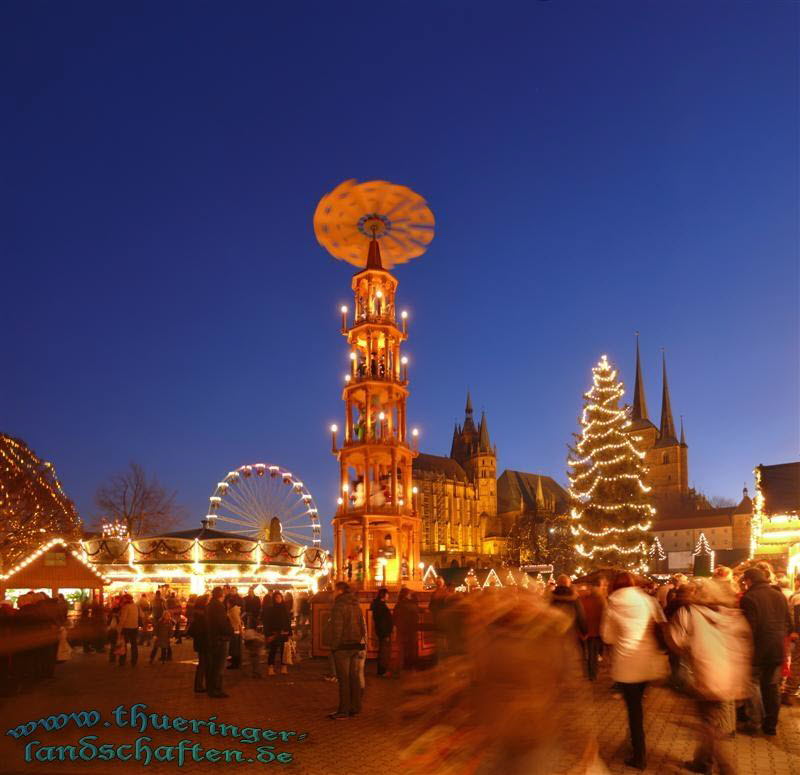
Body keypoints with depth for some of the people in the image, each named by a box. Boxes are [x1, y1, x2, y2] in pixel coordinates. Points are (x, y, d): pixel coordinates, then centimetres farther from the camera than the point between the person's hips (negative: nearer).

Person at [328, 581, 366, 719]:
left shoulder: (338, 606, -13)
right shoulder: (356, 605, 12)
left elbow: (337, 628, -17)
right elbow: (363, 626, 15)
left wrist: (334, 646, -10)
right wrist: (361, 641, 19)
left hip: (343, 646, -8)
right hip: (356, 645, 8)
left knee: (343, 678, -2)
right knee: (354, 676, 12)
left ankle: (344, 711, 2)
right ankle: (355, 707, 19)